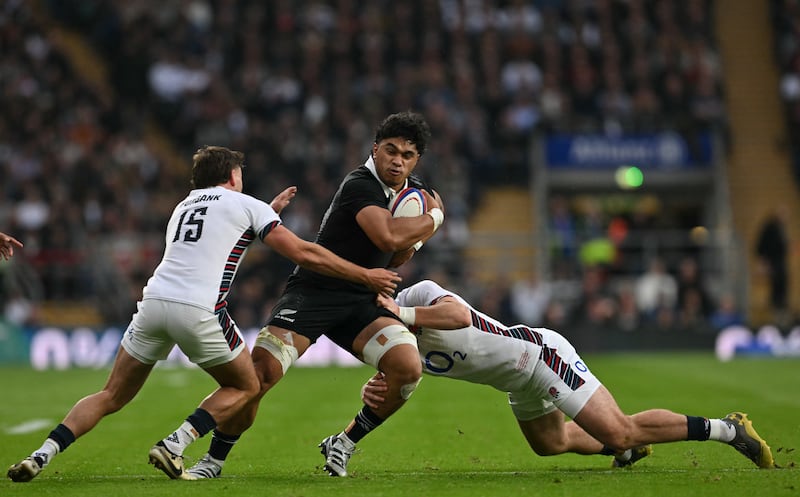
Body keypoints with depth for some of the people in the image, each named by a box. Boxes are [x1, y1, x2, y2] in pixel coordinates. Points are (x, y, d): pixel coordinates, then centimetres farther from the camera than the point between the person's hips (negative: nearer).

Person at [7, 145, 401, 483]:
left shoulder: (184, 206, 29)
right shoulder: (245, 205, 11)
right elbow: (304, 253, 7)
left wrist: (269, 210, 52)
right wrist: (365, 276, 14)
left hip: (154, 301, 5)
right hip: (198, 311, -5)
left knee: (112, 396, 14)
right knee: (245, 387, 16)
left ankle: (43, 453, -5)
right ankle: (173, 445, -3)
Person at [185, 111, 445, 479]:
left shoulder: (415, 191, 9)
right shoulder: (360, 185, -18)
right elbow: (388, 237, -34)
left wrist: (412, 241, -4)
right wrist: (435, 218, -17)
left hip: (360, 300, 6)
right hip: (312, 293, -6)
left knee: (408, 368, -19)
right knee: (258, 374, -20)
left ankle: (342, 444, 2)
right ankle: (214, 459, 2)